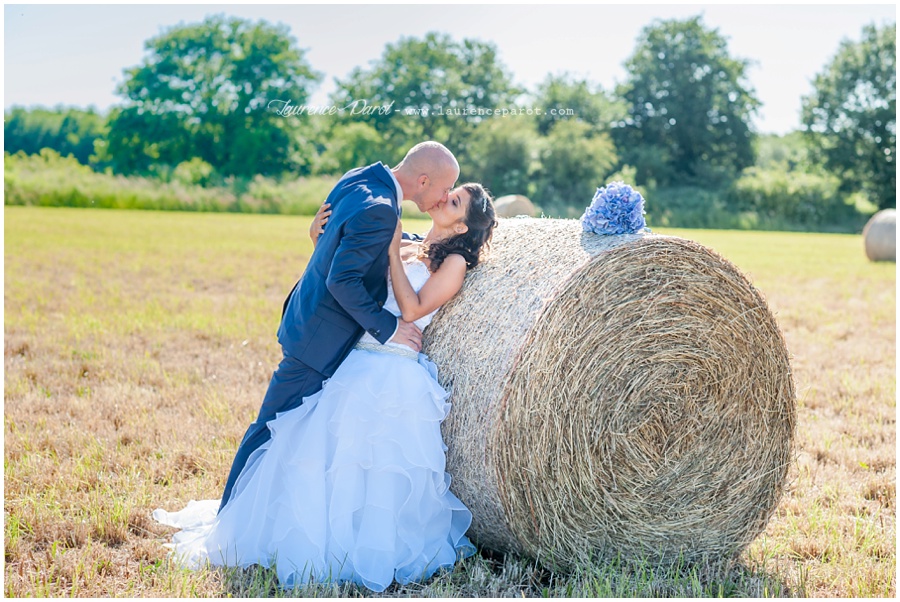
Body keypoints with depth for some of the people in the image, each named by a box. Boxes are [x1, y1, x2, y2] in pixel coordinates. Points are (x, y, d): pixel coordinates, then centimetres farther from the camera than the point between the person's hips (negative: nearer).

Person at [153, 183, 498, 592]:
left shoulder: (454, 263, 3)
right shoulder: (401, 249, 21)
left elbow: (411, 310, -11)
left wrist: (393, 252, -6)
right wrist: (320, 243, 4)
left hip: (393, 377, -6)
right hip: (352, 368, 6)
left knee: (378, 474, -8)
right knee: (317, 460, 2)